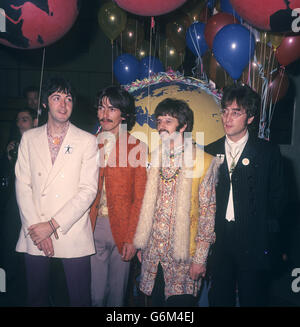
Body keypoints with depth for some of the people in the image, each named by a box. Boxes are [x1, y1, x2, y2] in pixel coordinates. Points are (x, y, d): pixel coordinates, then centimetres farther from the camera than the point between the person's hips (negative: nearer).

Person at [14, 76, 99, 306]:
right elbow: (23, 186, 3)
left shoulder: (87, 141, 0)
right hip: (35, 235, 2)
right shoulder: (29, 138, 8)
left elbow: (88, 190, -7)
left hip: (73, 235, -2)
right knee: (37, 298, 14)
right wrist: (36, 227, -8)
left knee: (80, 299, 6)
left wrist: (53, 225, -12)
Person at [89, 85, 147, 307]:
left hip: (122, 229, -1)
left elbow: (139, 198, -1)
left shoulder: (137, 147, -1)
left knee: (117, 293, 11)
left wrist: (131, 238, -6)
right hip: (92, 229, 1)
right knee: (95, 294, 6)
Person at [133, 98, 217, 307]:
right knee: (156, 301, 15)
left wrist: (200, 258, -9)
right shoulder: (153, 158, 7)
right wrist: (141, 247, 9)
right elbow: (146, 207, 11)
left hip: (183, 257, -4)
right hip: (152, 254, 4)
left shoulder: (203, 162, -7)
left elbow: (208, 211, -7)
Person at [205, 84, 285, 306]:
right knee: (219, 299, 12)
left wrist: (268, 239, -4)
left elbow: (276, 198, 1)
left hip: (254, 245, -2)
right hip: (218, 241, 2)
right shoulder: (210, 152, 6)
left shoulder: (268, 152, -1)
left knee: (252, 299, 10)